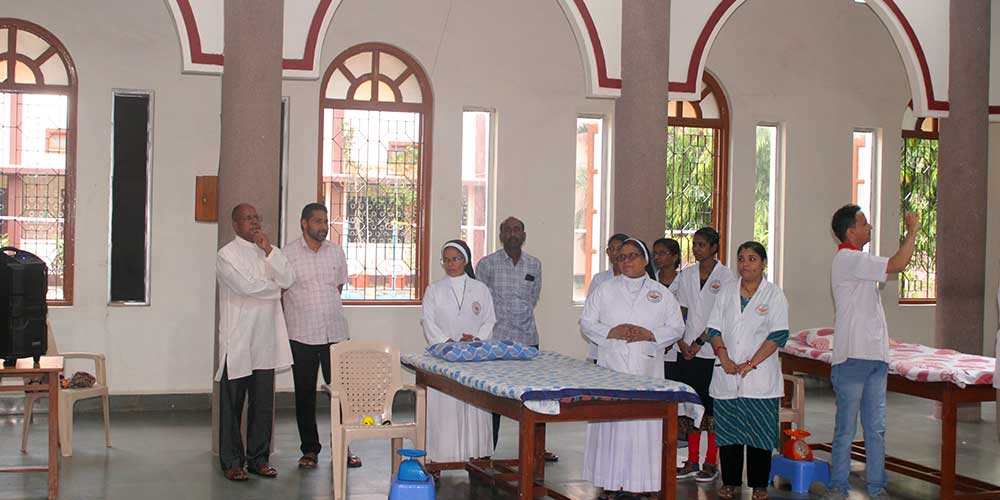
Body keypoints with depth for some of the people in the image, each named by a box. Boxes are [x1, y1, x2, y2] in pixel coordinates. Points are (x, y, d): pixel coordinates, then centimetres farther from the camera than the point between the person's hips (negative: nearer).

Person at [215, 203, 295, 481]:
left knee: (263, 403, 7)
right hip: (237, 341, -5)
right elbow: (245, 286, -17)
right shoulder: (227, 255, -4)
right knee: (232, 404, 1)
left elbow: (288, 279, -1)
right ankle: (231, 462, 9)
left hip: (266, 339, 5)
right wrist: (275, 287, -1)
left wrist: (269, 250, -9)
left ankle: (258, 458, 17)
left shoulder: (269, 252, 14)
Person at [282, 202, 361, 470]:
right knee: (305, 394, 6)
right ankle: (309, 449, 16)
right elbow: (280, 292, 3)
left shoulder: (336, 251, 8)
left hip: (336, 332, 3)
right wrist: (299, 317, 6)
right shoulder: (287, 253, -4)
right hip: (302, 336, -3)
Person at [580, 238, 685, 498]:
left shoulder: (662, 294, 9)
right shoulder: (605, 290, 9)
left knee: (643, 424, -3)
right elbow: (586, 322, 7)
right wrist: (610, 332, -10)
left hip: (646, 369, 0)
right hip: (611, 366, 0)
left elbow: (676, 327, 8)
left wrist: (650, 335, -9)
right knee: (610, 421, -3)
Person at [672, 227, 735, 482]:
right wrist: (681, 342, -3)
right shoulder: (686, 275, 10)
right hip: (686, 350, 5)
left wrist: (700, 342, -12)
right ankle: (692, 461, 15)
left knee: (711, 404, -1)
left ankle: (711, 462, 8)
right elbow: (681, 312, 9)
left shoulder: (725, 276, -5)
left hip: (711, 350, -5)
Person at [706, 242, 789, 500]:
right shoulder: (727, 291, 11)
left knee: (760, 430, 0)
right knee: (728, 429, 5)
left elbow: (778, 334, -8)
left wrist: (751, 363, -14)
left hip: (760, 377, -3)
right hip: (727, 377, 3)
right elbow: (714, 329, 7)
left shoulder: (774, 294, 0)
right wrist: (724, 359, -8)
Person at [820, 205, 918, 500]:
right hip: (853, 357, -9)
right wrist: (913, 230, -9)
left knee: (876, 428, 10)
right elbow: (897, 265, -18)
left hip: (874, 357, 9)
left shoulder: (857, 260, 19)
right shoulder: (848, 259, -13)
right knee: (846, 429, -1)